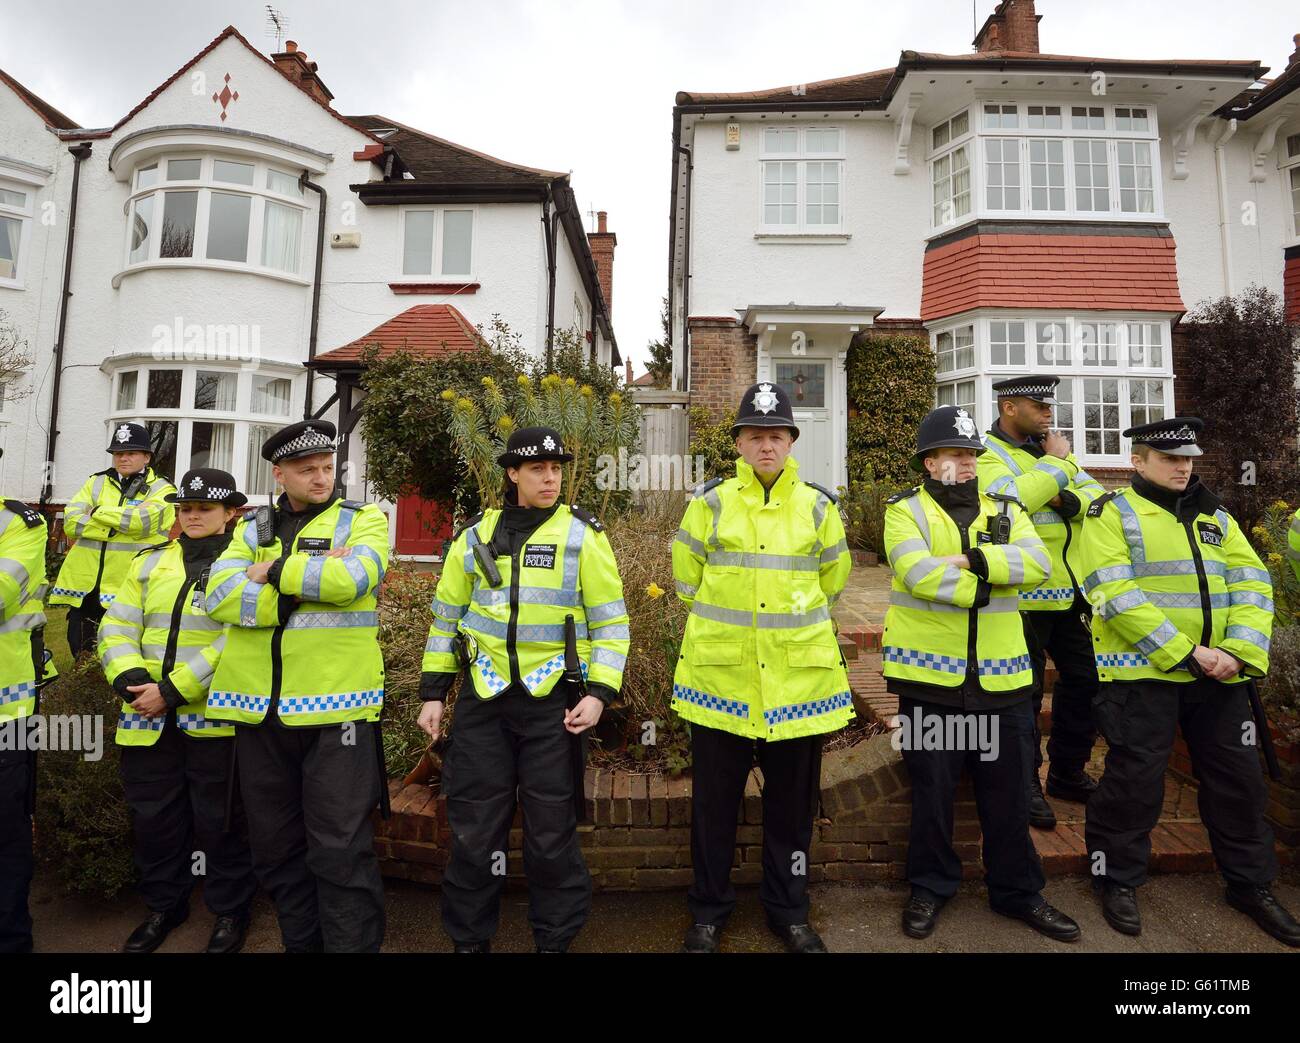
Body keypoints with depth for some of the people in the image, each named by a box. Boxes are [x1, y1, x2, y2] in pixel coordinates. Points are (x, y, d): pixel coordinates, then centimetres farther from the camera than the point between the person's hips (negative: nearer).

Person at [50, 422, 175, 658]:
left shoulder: (161, 489, 1)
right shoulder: (96, 482, 13)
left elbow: (142, 520, -18)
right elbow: (70, 522, -1)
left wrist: (98, 512, -5)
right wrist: (117, 529, -11)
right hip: (84, 586, 5)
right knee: (80, 651, 14)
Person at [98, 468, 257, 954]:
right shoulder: (149, 562, 13)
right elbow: (116, 627, 7)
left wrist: (173, 690, -18)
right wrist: (130, 680, -11)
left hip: (214, 716, -5)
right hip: (148, 719, 5)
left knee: (220, 820, 7)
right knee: (153, 817, 16)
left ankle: (230, 911, 26)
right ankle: (164, 905, 38)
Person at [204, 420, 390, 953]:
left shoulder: (363, 519, 3)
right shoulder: (254, 528, 13)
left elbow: (351, 577, -18)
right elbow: (220, 595, -5)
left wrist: (276, 571, -7)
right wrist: (310, 582, -14)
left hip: (334, 706, -4)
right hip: (259, 707, 5)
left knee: (340, 849, 0)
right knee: (276, 847, 17)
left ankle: (351, 942, 16)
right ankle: (299, 940, 34)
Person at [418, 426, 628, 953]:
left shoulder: (582, 534, -2)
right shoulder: (476, 534, 6)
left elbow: (610, 621, -2)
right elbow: (446, 616, 11)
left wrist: (599, 693, -11)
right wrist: (433, 692, 8)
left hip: (553, 698, -2)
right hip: (483, 697, 3)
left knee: (551, 831, 7)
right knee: (474, 828, 10)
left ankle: (555, 938, 29)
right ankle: (469, 937, 31)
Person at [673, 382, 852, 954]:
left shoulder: (818, 505, 3)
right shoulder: (710, 502, -1)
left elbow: (833, 579, 14)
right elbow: (687, 576, 8)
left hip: (799, 675, 1)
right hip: (720, 674, -1)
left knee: (793, 800, 14)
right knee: (714, 799, 11)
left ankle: (788, 910, 35)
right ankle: (708, 911, 31)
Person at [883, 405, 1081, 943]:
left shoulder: (1005, 511, 10)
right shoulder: (906, 511, -2)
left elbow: (1038, 563, -9)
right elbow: (918, 573, -20)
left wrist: (972, 559, -20)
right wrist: (983, 589, -11)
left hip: (1000, 677, 3)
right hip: (929, 675, -3)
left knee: (1007, 792, 15)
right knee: (932, 789, 11)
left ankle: (1018, 892, 34)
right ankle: (930, 887, 30)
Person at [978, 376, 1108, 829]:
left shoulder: (1052, 449, 15)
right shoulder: (988, 456, -10)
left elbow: (1097, 495, 7)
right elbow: (1013, 499, -29)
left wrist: (1074, 500, -15)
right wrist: (1055, 461, -15)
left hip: (1071, 592, 8)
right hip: (1022, 597, -8)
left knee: (1084, 680, 16)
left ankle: (1067, 772, 34)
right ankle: (1024, 784, 20)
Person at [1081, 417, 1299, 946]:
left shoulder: (1214, 516, 16)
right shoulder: (1111, 514, -3)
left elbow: (1252, 583, 7)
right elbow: (1117, 594, -14)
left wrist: (1239, 650, -10)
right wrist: (1186, 653, -18)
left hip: (1218, 674, 6)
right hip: (1142, 672, -6)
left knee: (1238, 778, 16)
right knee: (1134, 781, 2)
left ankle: (1251, 883, 36)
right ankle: (1117, 880, 21)